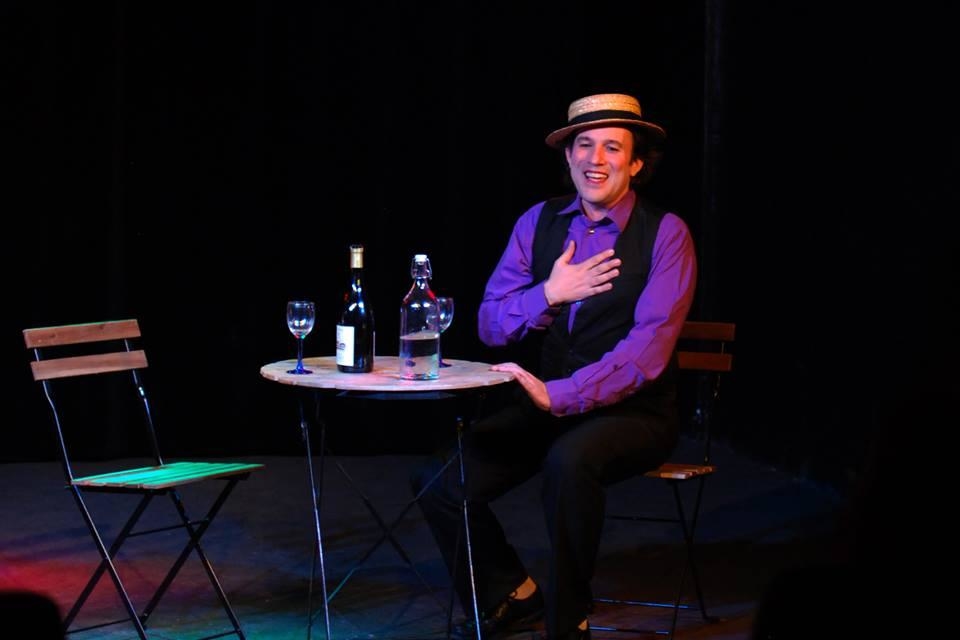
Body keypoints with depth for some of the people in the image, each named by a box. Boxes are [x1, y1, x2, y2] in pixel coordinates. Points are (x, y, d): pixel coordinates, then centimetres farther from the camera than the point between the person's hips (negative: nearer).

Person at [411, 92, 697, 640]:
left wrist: (559, 395, -30)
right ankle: (513, 596, 12)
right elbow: (490, 326, 4)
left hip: (632, 412, -5)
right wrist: (550, 295, -15)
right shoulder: (539, 222, 6)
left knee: (569, 460, -37)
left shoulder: (665, 234, -8)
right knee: (439, 480, -14)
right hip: (545, 404, 5)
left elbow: (648, 347, -20)